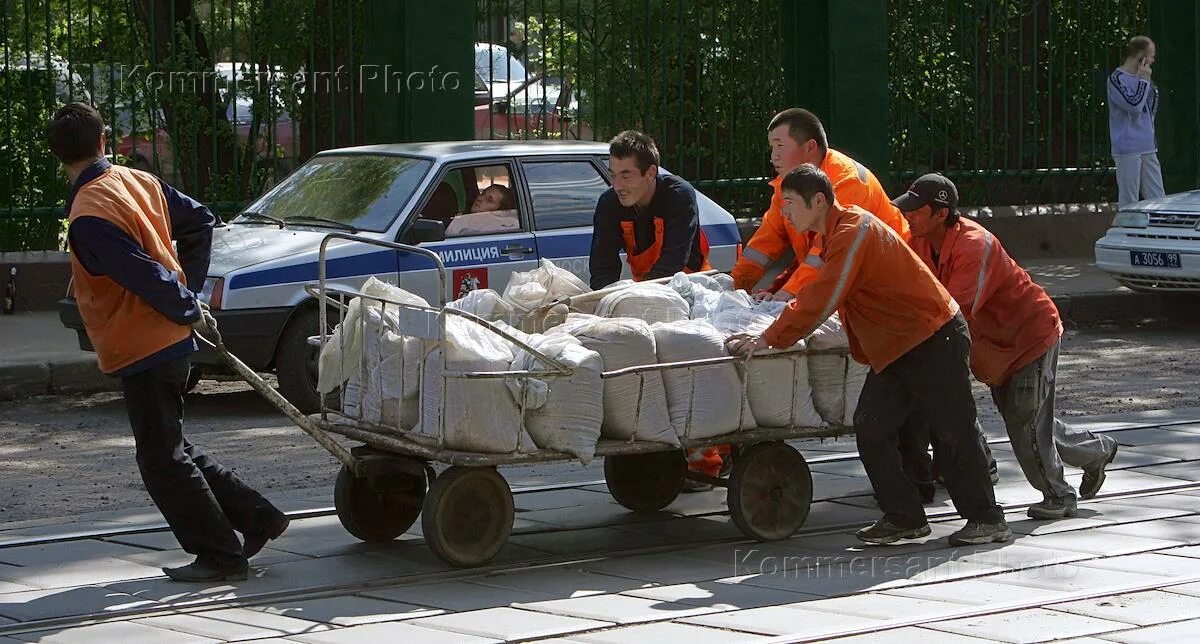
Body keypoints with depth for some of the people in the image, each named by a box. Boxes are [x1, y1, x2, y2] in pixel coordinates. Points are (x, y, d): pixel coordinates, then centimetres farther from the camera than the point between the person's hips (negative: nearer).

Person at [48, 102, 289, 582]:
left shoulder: (87, 217, -22)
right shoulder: (139, 182, 4)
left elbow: (145, 277, -24)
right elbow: (199, 222, 15)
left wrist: (188, 310, -7)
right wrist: (190, 297, 15)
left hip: (140, 350, -9)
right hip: (169, 341, 9)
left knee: (162, 460, 2)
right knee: (171, 449, 21)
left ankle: (219, 554, 7)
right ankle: (257, 519, 21)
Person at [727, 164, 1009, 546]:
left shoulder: (854, 231, -21)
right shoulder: (836, 235, 11)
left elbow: (822, 301, -25)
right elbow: (819, 296, 24)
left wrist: (768, 339, -22)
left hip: (934, 340, -10)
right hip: (892, 349, 10)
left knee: (953, 431, -4)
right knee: (870, 428, 0)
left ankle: (985, 519, 6)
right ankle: (903, 517, 6)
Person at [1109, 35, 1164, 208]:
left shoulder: (1140, 78, 15)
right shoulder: (1117, 79, -9)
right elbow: (1134, 106, -22)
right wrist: (1144, 81, -12)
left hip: (1148, 149, 8)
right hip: (1127, 150, -8)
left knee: (1158, 200, 6)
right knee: (1129, 202, -4)